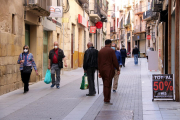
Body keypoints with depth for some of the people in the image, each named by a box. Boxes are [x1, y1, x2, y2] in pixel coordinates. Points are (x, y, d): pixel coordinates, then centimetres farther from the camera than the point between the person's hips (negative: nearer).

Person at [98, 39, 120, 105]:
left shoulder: (100, 51, 9)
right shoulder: (111, 51, -8)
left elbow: (99, 62, 11)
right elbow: (115, 61, -10)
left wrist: (100, 71, 15)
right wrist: (118, 69, -1)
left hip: (102, 70, 6)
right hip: (109, 70, -6)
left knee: (105, 85, 15)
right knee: (107, 85, -4)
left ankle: (107, 99, 20)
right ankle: (106, 100, -3)